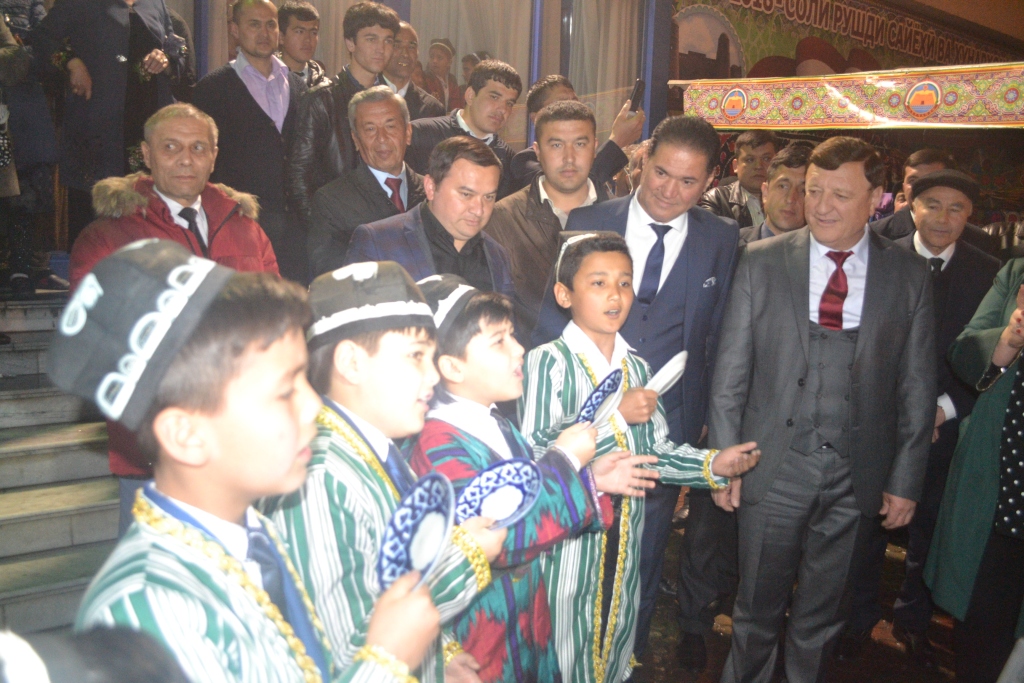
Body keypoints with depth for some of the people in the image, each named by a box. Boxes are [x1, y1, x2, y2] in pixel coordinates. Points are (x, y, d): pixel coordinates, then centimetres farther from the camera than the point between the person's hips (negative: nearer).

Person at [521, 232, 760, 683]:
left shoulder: (637, 367, 8)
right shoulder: (547, 362, -14)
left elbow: (652, 451, 11)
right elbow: (532, 456, -23)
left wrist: (711, 464, -3)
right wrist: (613, 416, -22)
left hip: (625, 543, 6)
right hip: (567, 541, -6)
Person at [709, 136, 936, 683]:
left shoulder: (909, 275, 0)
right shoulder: (761, 262, -3)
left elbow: (916, 387, 3)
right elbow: (730, 371, -2)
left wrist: (906, 479, 2)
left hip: (858, 475, 1)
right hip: (774, 468, -1)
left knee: (822, 616, 18)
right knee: (758, 608, 12)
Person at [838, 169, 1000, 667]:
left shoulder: (989, 274, -2)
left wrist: (947, 408, -12)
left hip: (947, 426, 2)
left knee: (929, 531, 16)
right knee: (868, 525, 11)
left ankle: (913, 621, 36)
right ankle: (859, 616, 30)